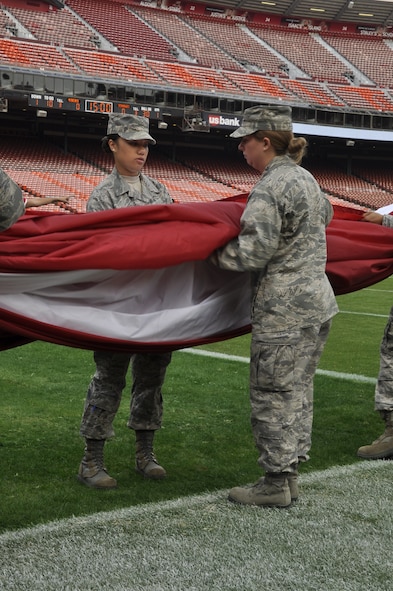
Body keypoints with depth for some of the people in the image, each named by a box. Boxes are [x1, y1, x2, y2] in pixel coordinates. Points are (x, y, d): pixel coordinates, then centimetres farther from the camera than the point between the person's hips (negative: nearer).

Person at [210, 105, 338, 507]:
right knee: (298, 391, 14)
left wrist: (212, 253, -7)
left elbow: (253, 253, -21)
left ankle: (275, 484, 7)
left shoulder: (269, 190, -17)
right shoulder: (305, 178, 12)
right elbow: (324, 214, 32)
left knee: (272, 395, 0)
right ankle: (288, 475, 21)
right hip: (317, 301, 9)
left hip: (283, 312, -9)